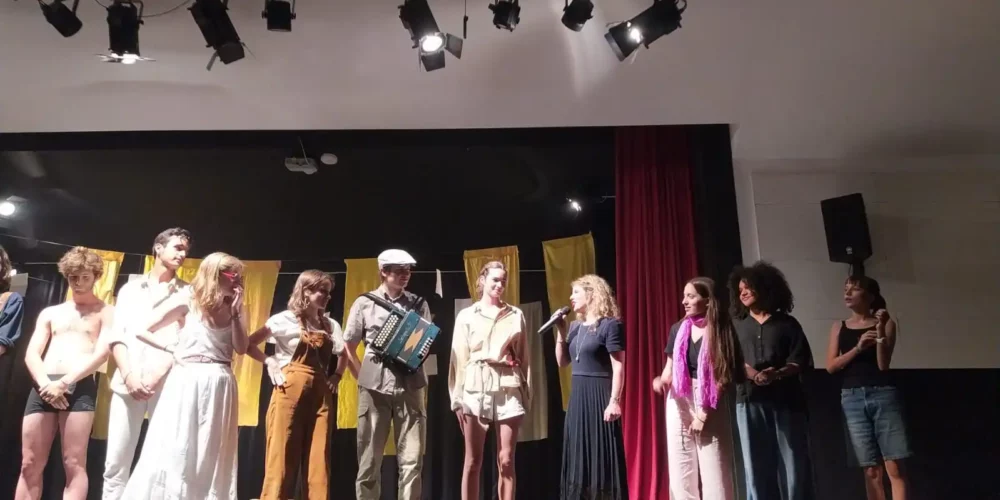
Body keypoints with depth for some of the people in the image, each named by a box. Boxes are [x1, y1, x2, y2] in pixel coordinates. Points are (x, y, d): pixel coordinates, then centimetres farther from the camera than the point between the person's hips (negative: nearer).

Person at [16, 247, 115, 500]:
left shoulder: (105, 312, 10)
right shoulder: (50, 313, 23)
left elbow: (102, 353, -3)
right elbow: (31, 354, 12)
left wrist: (64, 382, -14)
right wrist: (45, 384, -8)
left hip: (80, 387, -4)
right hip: (43, 387, 4)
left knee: (74, 464, -8)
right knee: (29, 465, 3)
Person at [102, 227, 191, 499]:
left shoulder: (186, 292, 9)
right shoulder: (130, 289, 16)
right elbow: (117, 336, 7)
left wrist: (157, 375, -13)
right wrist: (129, 375, -8)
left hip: (167, 384, -2)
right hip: (127, 383, 2)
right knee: (116, 463, 3)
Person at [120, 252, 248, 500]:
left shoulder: (235, 307, 9)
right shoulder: (189, 299, -1)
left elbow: (241, 348, -2)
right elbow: (143, 330, 1)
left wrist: (236, 312, -7)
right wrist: (174, 348, -6)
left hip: (219, 385, 3)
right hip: (187, 381, -3)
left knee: (212, 458, 7)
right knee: (174, 453, 0)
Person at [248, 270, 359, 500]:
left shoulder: (331, 325, 12)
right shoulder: (286, 319, -2)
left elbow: (343, 355, 25)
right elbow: (249, 344, -2)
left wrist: (336, 375, 10)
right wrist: (269, 362, -11)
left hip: (320, 393, 5)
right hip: (290, 390, -4)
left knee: (318, 457, 4)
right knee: (282, 454, -3)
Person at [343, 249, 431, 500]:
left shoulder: (418, 304, 9)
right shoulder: (364, 303, 5)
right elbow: (349, 347, 9)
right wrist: (363, 375, 1)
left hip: (410, 385, 1)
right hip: (375, 385, -1)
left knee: (412, 458, 0)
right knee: (369, 458, 5)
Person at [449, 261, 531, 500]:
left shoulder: (516, 315, 11)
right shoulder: (466, 315, 8)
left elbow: (523, 355, 10)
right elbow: (459, 357, 5)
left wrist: (527, 394, 5)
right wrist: (457, 397, 0)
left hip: (508, 389, 1)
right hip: (475, 388, 0)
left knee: (506, 461, 1)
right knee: (473, 461, 3)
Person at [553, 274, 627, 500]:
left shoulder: (610, 325, -9)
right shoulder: (576, 326, 12)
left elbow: (618, 367, -13)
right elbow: (562, 362, 14)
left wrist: (614, 401, -20)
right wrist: (560, 331, 3)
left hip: (600, 395, -7)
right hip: (578, 396, 8)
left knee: (602, 454, -3)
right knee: (579, 454, 11)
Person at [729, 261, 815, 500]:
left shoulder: (787, 323, 11)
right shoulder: (736, 325, 16)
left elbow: (799, 361, 2)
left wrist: (776, 375, -17)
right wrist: (750, 373, -16)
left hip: (785, 398, -1)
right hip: (750, 399, 1)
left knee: (793, 463, -2)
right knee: (756, 465, 0)